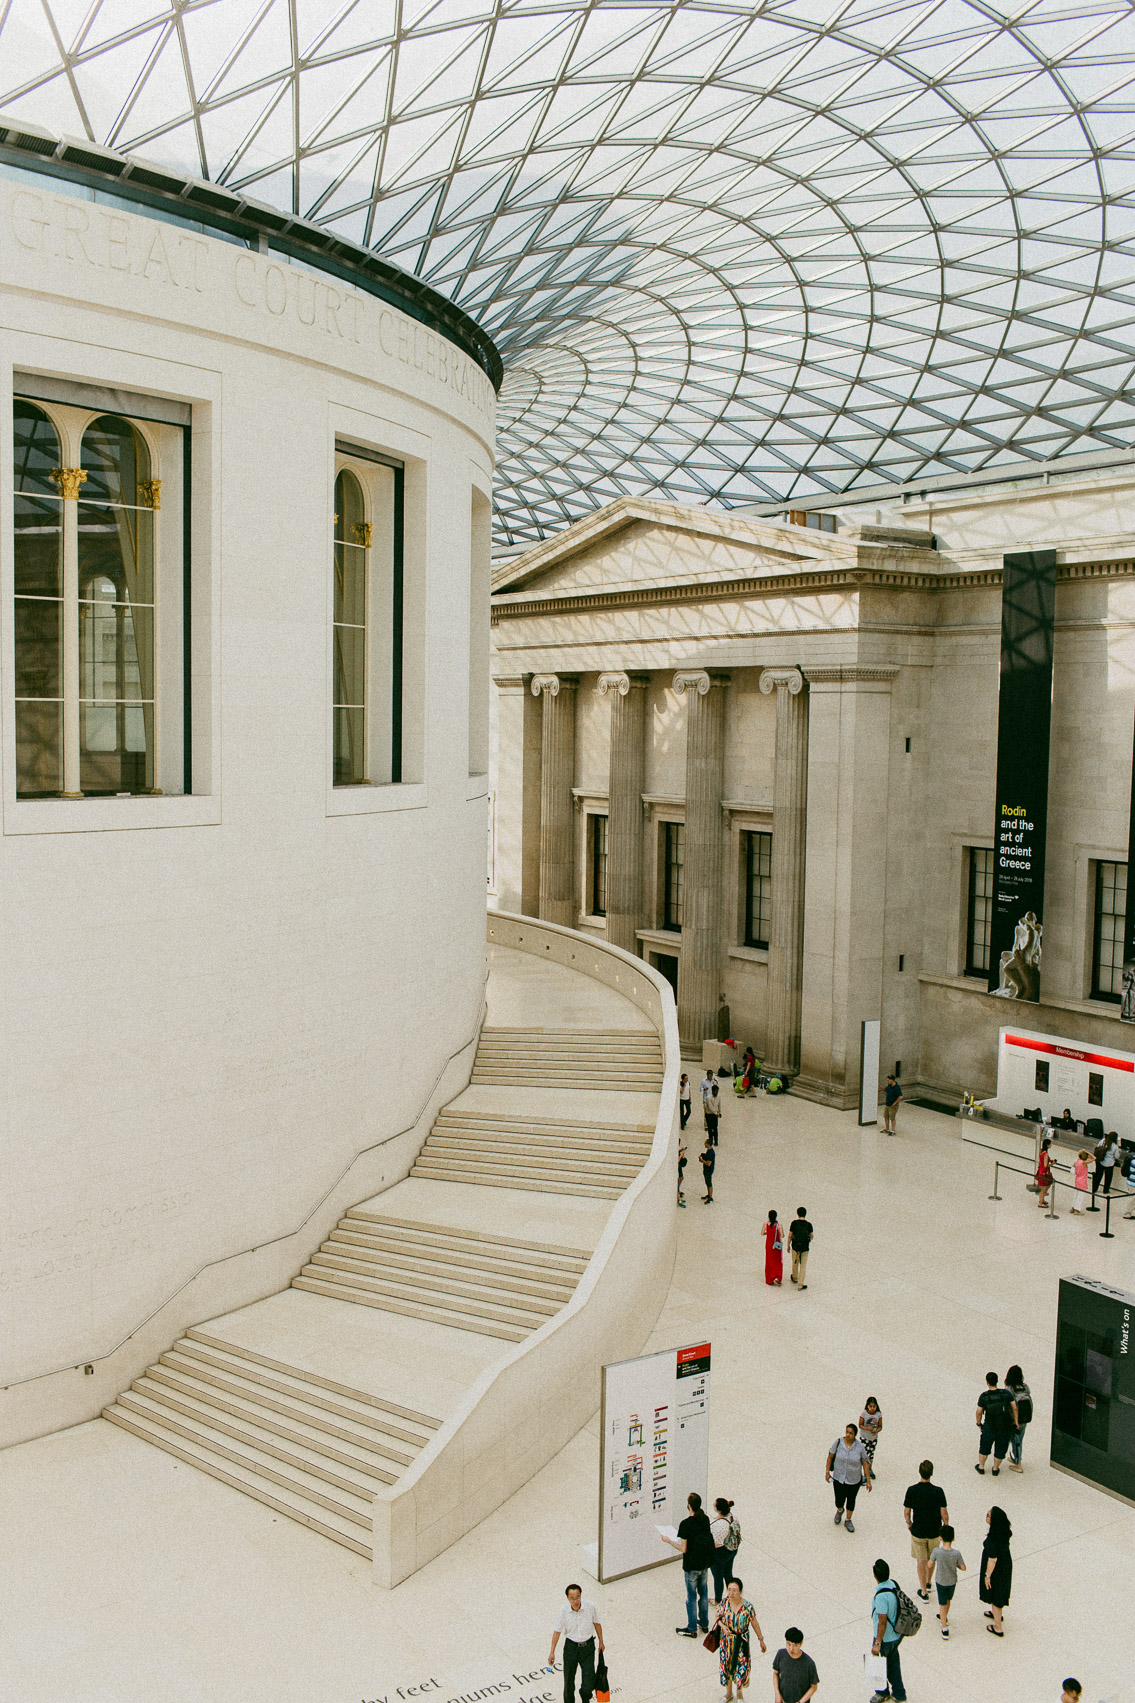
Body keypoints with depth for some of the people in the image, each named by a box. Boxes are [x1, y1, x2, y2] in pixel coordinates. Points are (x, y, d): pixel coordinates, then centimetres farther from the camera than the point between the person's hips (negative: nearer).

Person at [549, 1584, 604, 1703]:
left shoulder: (590, 1607, -17)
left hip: (588, 1646, 0)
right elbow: (557, 1631, -6)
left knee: (589, 1683, 0)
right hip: (571, 1646, 0)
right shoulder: (563, 1611, -19)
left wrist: (601, 1642, 11)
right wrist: (552, 1652, -3)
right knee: (568, 1680, 10)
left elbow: (596, 1623, 1)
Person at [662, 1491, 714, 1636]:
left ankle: (692, 1628, 19)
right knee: (703, 1593, 21)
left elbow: (683, 1549, -20)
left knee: (691, 1596, 8)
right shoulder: (705, 1519, -6)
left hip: (691, 1566, -6)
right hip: (705, 1563, 6)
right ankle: (704, 1623, 34)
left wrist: (669, 1541, -7)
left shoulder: (686, 1524, -24)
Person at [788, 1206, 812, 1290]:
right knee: (803, 1266, 9)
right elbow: (811, 1236, 5)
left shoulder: (794, 1223, -11)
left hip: (795, 1247, 1)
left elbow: (790, 1236, -6)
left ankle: (795, 1278, 45)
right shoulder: (808, 1224, -10)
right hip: (805, 1248, -1)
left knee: (795, 1263, 23)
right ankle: (800, 1285, 10)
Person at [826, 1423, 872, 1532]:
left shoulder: (859, 1447, -17)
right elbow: (830, 1457, -5)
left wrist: (868, 1481, -8)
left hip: (854, 1480, 0)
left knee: (851, 1500, 17)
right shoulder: (838, 1442, -16)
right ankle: (840, 1510, 45)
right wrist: (827, 1472, -3)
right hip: (839, 1478, 0)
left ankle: (848, 1521, 43)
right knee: (839, 1501, 8)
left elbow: (865, 1464, -9)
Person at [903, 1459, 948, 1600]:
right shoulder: (938, 1491, -21)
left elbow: (906, 1511, -9)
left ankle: (924, 1591, 22)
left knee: (921, 1561, 16)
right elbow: (944, 1514, -14)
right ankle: (928, 1582, 45)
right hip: (934, 1531, 1)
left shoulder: (912, 1490, -19)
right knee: (932, 1558, 26)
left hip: (917, 1531, -1)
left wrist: (909, 1523, 11)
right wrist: (946, 1527, 5)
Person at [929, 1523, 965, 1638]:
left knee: (942, 1604, 12)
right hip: (952, 1581, 2)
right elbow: (963, 1568, -14)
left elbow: (930, 1565, -11)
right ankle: (944, 1617, 49)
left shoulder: (937, 1552, -26)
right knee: (948, 1600, 27)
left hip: (940, 1582, -2)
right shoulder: (956, 1553, -24)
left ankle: (945, 1628, 9)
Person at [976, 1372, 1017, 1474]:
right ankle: (995, 1469, 37)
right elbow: (1014, 1408, -9)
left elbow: (979, 1412, -10)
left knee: (984, 1446, 23)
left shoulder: (983, 1396, -17)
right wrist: (1015, 1421, 5)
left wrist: (979, 1424, 7)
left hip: (990, 1427, -1)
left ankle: (981, 1467, 37)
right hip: (1005, 1427, 1)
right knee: (1001, 1447, 23)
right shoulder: (1006, 1393, -15)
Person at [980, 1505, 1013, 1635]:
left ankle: (998, 1628, 31)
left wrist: (987, 1575, -15)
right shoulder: (1005, 1532, -13)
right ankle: (997, 1614, 55)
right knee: (999, 1593, 31)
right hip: (1006, 1565, 7)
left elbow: (992, 1560, -28)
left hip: (996, 1571, -7)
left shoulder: (992, 1539, -37)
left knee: (994, 1596, 15)